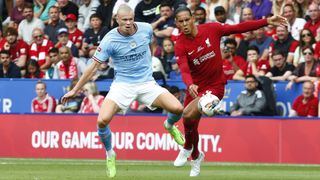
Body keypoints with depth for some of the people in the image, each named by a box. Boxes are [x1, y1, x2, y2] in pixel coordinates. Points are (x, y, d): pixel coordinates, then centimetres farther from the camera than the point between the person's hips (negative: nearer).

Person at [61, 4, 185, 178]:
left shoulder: (146, 29, -6)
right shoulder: (110, 40, -15)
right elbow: (93, 66, -9)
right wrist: (75, 90, -8)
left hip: (146, 82, 2)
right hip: (122, 84, -2)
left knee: (177, 108, -17)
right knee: (102, 120, -23)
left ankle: (169, 126, 22)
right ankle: (109, 154, 7)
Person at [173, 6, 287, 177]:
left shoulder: (211, 29, -10)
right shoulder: (180, 45, -13)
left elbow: (239, 28, -5)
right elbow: (184, 70, -26)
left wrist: (267, 21, -9)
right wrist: (190, 85, -48)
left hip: (215, 86, -2)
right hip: (196, 87, 2)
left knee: (188, 114, -25)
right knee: (190, 125, 10)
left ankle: (188, 148, 2)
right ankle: (196, 156, 42)